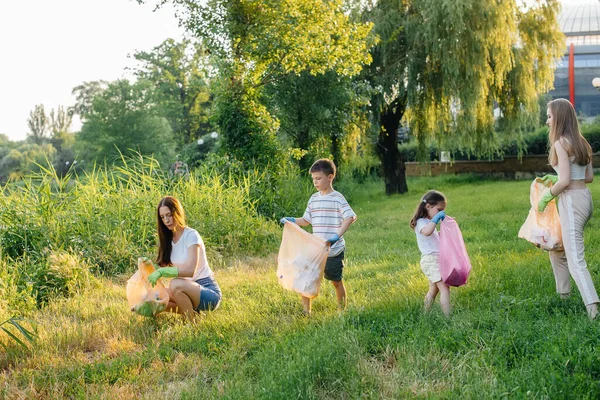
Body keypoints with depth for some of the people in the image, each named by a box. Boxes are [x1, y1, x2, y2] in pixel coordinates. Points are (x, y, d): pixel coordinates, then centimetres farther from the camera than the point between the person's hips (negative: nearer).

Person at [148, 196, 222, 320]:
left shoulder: (191, 235, -15)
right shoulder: (168, 239, 7)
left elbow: (190, 270, -28)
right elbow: (163, 266, 2)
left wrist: (161, 272, -33)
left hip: (209, 291, -7)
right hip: (189, 289, 7)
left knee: (176, 284, -34)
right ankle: (191, 310, 6)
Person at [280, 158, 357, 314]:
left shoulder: (337, 198, -11)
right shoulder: (313, 199, 9)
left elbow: (350, 217, -22)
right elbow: (307, 220, 16)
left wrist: (337, 236, -33)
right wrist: (292, 220, -1)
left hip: (334, 250, -5)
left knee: (336, 281, 8)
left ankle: (342, 310, 25)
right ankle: (306, 311, 10)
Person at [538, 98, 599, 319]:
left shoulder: (561, 144, -14)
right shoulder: (580, 142, 12)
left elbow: (565, 180, -18)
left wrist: (547, 196, -3)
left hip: (571, 200, -9)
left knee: (575, 260, -11)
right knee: (556, 247, 25)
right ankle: (563, 293, 32)